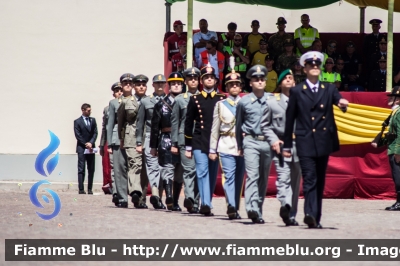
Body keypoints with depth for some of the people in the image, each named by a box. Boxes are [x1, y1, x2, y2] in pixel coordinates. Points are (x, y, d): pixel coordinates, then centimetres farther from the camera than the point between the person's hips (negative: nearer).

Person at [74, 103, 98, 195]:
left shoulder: (93, 120, 12)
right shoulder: (77, 122, 0)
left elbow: (95, 133, 5)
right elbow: (78, 136, -5)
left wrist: (91, 143, -9)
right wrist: (86, 144, -11)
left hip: (91, 148, 4)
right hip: (81, 148, -4)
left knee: (91, 169, 3)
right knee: (81, 169, -5)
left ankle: (90, 189, 6)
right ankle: (81, 189, -7)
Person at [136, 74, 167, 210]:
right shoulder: (145, 102, 11)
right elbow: (140, 123, 11)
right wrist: (139, 142, 6)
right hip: (150, 137, -1)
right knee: (152, 166, -14)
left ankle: (158, 198, 9)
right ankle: (155, 193, -28)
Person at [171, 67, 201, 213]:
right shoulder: (179, 99, 10)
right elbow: (174, 122, 10)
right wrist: (174, 144, 5)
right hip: (185, 139, -2)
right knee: (189, 169, -14)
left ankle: (195, 201, 8)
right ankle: (189, 198, -23)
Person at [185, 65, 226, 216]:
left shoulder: (222, 99, 8)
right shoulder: (195, 100, 7)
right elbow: (188, 124, 8)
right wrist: (188, 147, 5)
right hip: (199, 143, -2)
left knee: (212, 175, 6)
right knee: (203, 173, -13)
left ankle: (206, 205, 15)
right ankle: (205, 205, -19)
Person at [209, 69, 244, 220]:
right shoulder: (220, 105, 10)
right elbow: (215, 129, 11)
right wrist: (212, 150, 8)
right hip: (226, 146, -1)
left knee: (239, 178, 4)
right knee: (229, 176, -14)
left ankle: (235, 209, 11)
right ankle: (231, 206, -26)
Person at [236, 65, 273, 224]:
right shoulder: (244, 102, 4)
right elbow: (239, 125, 14)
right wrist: (239, 146, 18)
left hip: (267, 143, 3)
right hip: (251, 142, -3)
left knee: (263, 178, 7)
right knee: (252, 175, -16)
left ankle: (258, 211, 15)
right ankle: (252, 209, -28)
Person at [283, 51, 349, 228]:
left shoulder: (329, 89, 11)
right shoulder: (297, 91, 4)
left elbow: (339, 100, -7)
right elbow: (289, 119, 4)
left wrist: (342, 103, -33)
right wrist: (287, 145, 3)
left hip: (324, 143, 3)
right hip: (305, 143, -3)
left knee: (320, 182, 8)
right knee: (309, 180, -15)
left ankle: (315, 218, 15)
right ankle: (311, 214, -25)